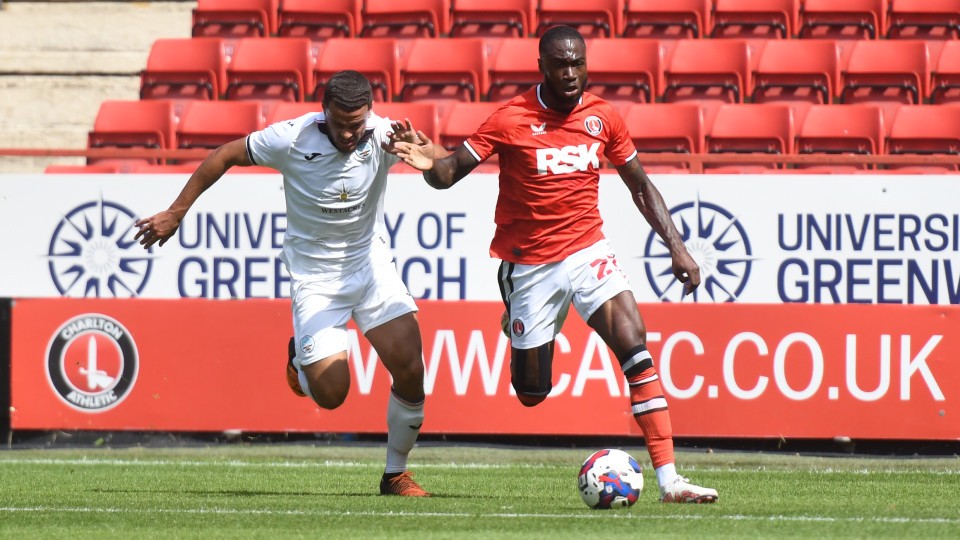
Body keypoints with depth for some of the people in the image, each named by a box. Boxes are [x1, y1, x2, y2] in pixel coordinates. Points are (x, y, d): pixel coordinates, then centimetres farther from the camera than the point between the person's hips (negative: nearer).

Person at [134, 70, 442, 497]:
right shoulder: (292, 139, -18)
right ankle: (300, 355, 28)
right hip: (313, 275, -2)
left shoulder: (382, 136, -15)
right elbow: (225, 155, -5)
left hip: (370, 263, 2)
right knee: (330, 394, -10)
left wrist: (416, 147, -54)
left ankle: (396, 474, 11)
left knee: (410, 370, -11)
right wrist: (175, 213, -2)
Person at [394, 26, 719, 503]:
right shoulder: (511, 119, -10)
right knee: (531, 393, 5)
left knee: (634, 344, -20)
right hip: (528, 263, -2)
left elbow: (640, 186, 11)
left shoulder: (602, 117, 0)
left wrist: (676, 246, 4)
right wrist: (427, 164, -35)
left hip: (587, 252, 2)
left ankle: (668, 478, -22)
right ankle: (518, 330, 46)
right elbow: (450, 171, -11)